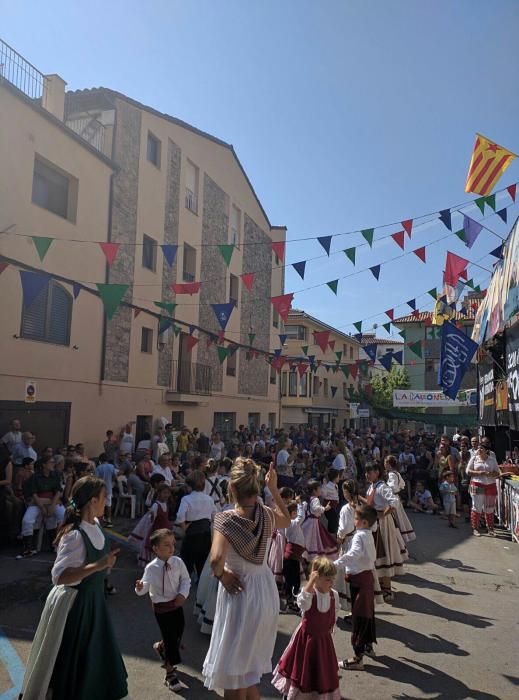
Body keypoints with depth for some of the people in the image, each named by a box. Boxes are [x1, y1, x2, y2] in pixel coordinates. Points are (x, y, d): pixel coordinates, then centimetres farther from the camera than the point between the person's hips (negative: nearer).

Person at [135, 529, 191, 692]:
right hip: (161, 607, -3)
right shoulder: (151, 568, -17)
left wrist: (183, 594, -13)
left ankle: (161, 647, 50)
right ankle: (170, 674, 21)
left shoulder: (178, 562, -11)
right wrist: (140, 588, -33)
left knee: (178, 633, 14)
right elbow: (145, 587, -11)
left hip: (176, 604, 3)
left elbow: (186, 579, 0)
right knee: (170, 638, 0)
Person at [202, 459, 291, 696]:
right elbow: (286, 520, 15)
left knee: (233, 670, 15)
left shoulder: (226, 519, -22)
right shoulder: (266, 514, -8)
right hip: (266, 589, 5)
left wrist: (221, 574, -15)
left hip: (239, 593, -5)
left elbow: (217, 559, -36)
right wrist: (274, 488, 16)